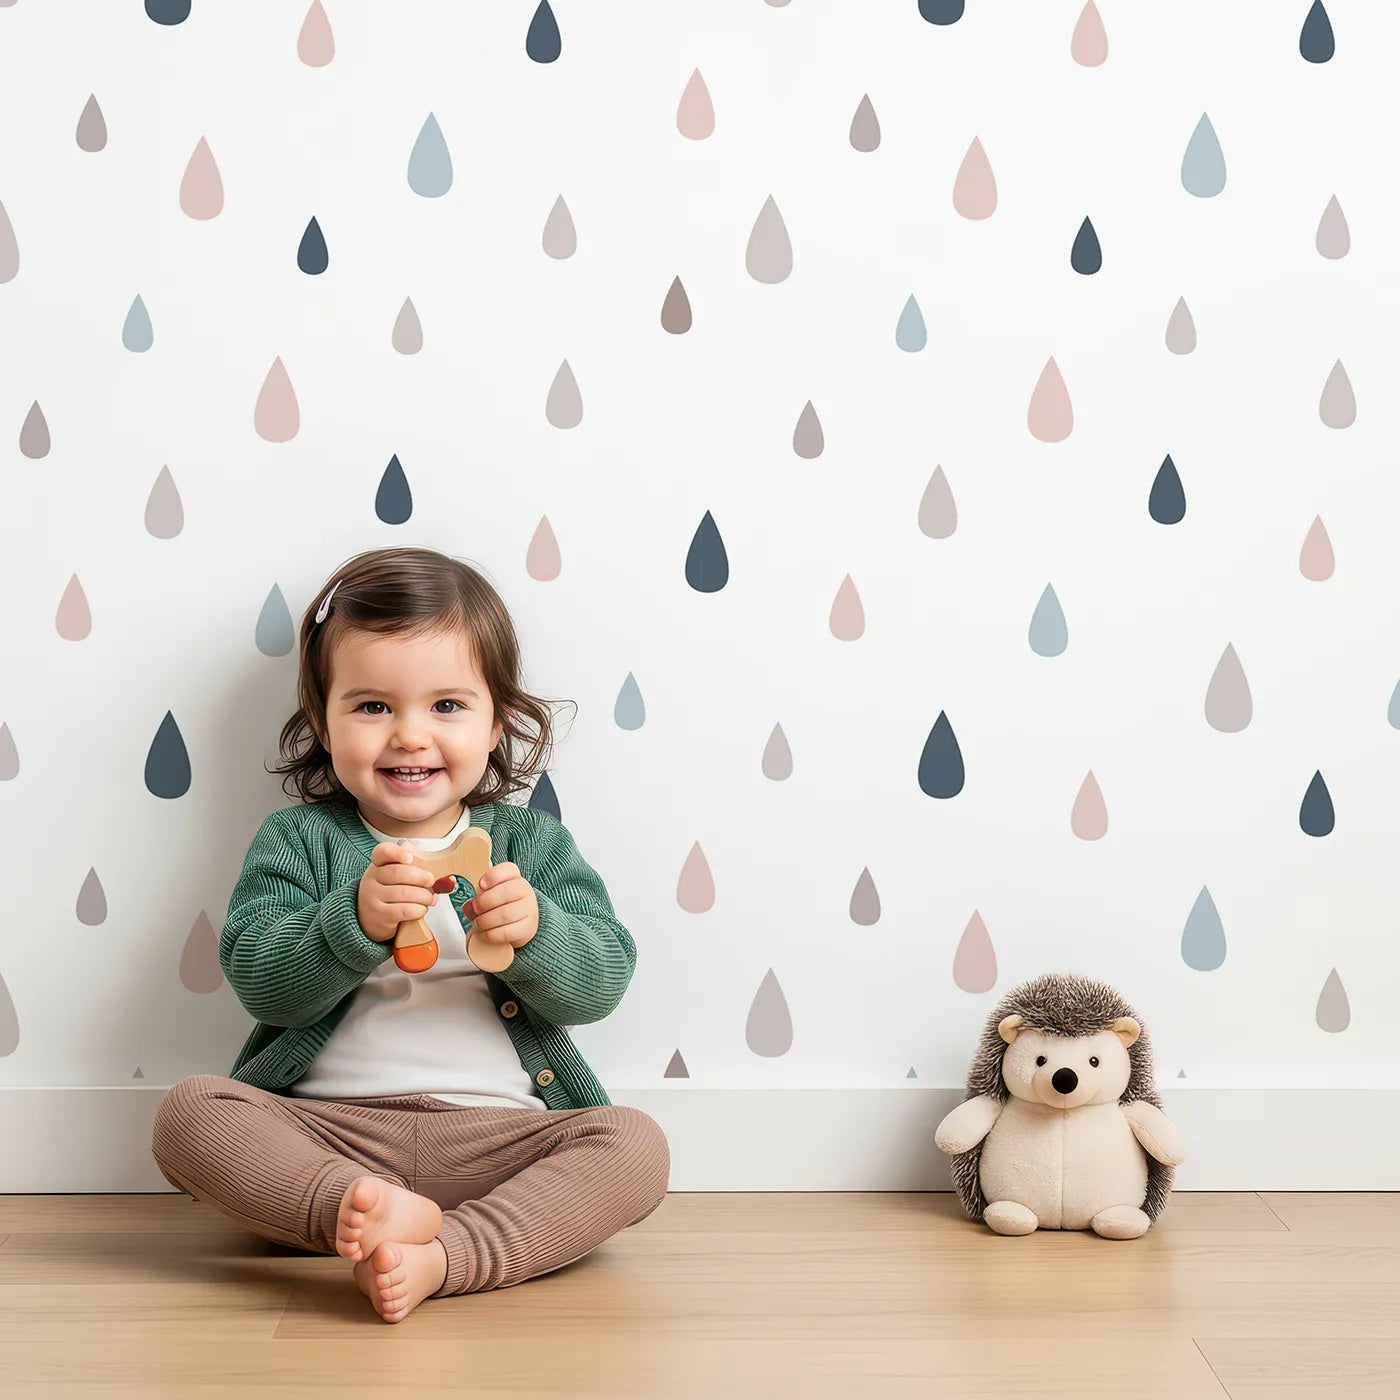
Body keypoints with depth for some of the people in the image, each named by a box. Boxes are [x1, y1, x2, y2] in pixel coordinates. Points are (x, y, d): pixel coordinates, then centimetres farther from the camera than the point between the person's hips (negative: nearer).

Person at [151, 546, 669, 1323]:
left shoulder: (531, 844, 11)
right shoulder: (295, 842, 9)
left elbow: (600, 984, 1)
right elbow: (260, 981, -5)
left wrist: (535, 930, -21)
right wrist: (355, 919, -23)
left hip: (497, 1135, 1)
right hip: (325, 1131, 0)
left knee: (635, 1146, -24)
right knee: (189, 1111, -24)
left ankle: (443, 1257, -38)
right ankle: (364, 1208, -40)